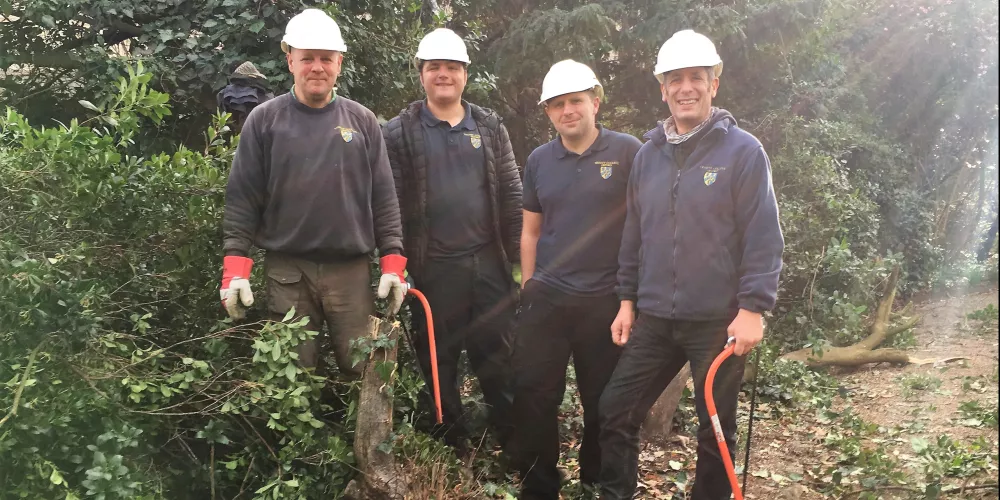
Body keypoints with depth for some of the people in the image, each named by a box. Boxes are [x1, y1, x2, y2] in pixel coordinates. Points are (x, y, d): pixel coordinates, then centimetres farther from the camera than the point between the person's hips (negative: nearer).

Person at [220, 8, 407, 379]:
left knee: (363, 372, 5)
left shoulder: (362, 121, 7)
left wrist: (393, 262, 1)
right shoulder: (264, 120, 3)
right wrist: (235, 267, -5)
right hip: (287, 269, -1)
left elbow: (384, 198, 8)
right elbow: (242, 199, 2)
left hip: (352, 269, 1)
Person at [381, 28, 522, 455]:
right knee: (439, 363, 9)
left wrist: (519, 257, 4)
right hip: (433, 270, -2)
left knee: (498, 358, 9)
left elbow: (511, 196, 8)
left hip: (489, 263, 2)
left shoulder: (490, 127, 9)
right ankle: (452, 448, 24)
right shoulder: (399, 134, 0)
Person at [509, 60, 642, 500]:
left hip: (606, 299, -3)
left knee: (603, 399, 10)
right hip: (545, 298, 3)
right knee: (533, 395, 5)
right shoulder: (538, 160, 8)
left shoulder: (627, 152, -4)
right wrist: (528, 286, 10)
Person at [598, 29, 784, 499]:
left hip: (719, 321, -4)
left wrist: (752, 308, -15)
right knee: (615, 410, 7)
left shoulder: (743, 151, -7)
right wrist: (627, 300, 11)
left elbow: (763, 238, -10)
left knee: (716, 428, 10)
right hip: (654, 319, 5)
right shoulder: (648, 153, 8)